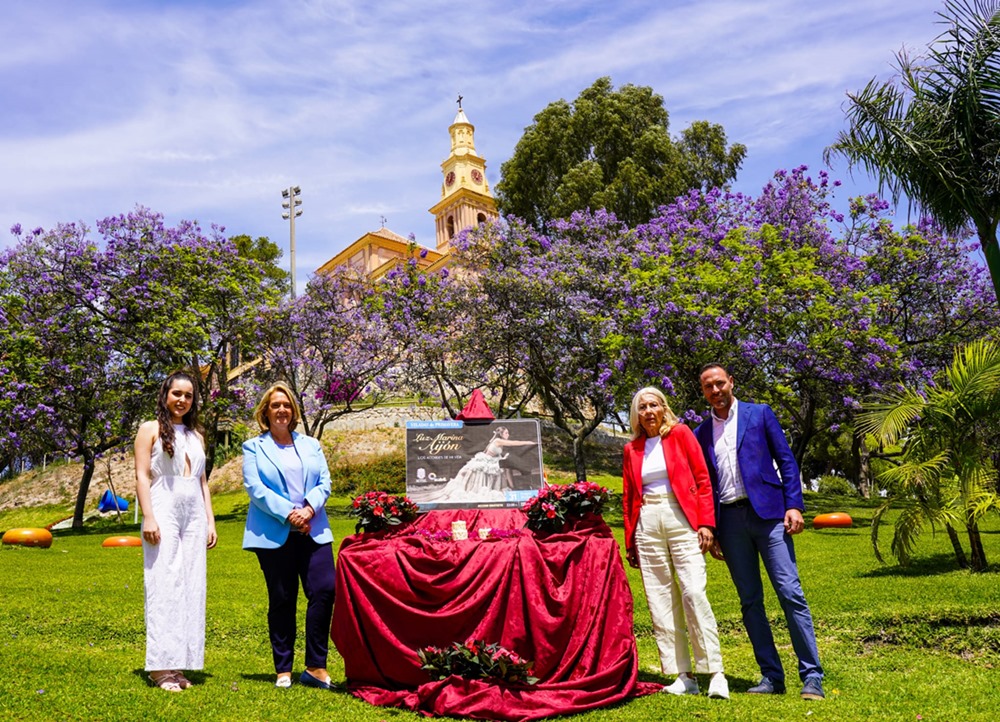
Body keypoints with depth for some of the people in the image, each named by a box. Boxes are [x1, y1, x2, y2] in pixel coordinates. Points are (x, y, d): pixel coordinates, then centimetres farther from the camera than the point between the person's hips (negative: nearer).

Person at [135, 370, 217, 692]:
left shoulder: (195, 436, 19)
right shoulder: (151, 430, 4)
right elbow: (142, 476, -4)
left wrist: (210, 521, 11)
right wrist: (149, 518, -14)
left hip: (193, 518, 5)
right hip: (164, 514, -5)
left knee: (191, 588, 3)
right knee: (164, 586, -7)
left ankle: (179, 664, 9)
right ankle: (161, 667, -2)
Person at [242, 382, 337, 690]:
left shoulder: (311, 445, 17)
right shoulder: (254, 447, 8)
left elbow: (325, 483, 8)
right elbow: (255, 488, -5)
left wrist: (309, 508, -11)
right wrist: (288, 513, -15)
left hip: (313, 532, 2)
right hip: (273, 535, -2)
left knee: (325, 589, -10)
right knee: (282, 601, 3)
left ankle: (316, 667, 2)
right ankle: (283, 670, 16)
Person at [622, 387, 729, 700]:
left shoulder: (680, 434, 5)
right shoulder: (631, 449, 14)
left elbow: (702, 479, 1)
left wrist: (706, 523, -7)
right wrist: (629, 541, 15)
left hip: (680, 518, -3)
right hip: (647, 522, 3)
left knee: (694, 592, -13)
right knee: (660, 601, 1)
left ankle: (715, 672, -5)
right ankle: (683, 675, 8)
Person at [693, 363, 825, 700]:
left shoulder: (760, 414, 7)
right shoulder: (701, 433, 14)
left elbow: (786, 460, 4)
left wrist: (793, 505, -7)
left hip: (767, 511, -3)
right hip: (729, 520, 3)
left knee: (790, 593, -8)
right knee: (750, 602, 5)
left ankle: (812, 676, -1)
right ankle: (772, 676, 13)